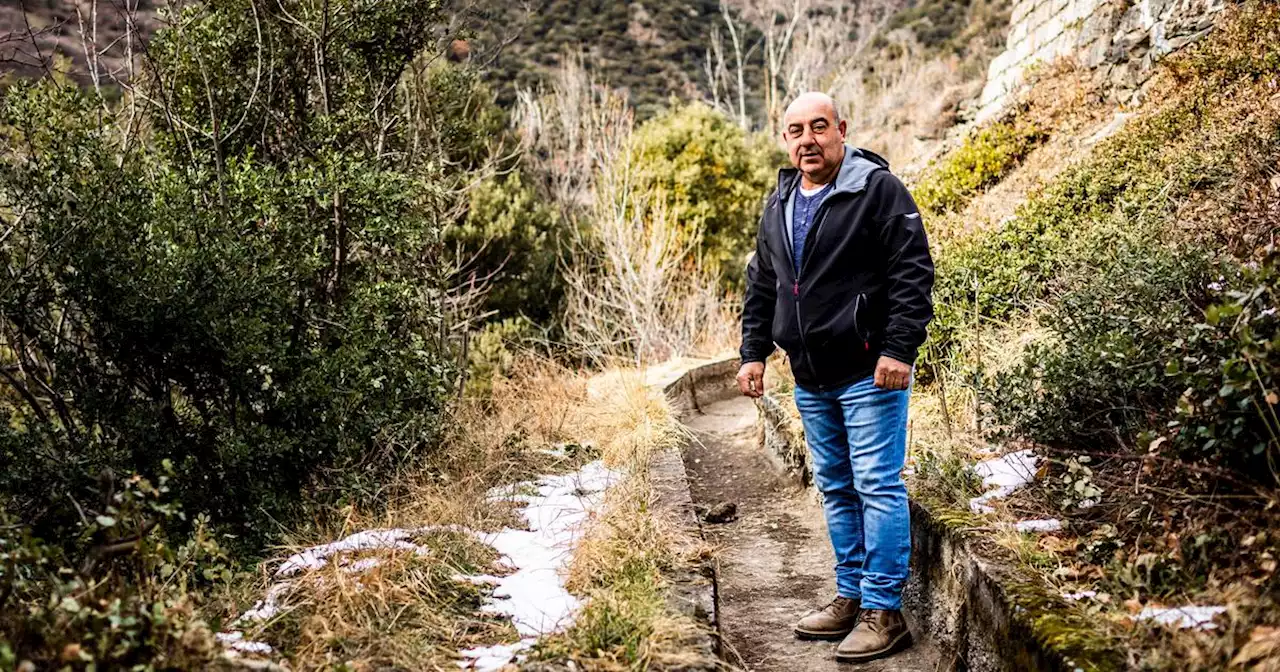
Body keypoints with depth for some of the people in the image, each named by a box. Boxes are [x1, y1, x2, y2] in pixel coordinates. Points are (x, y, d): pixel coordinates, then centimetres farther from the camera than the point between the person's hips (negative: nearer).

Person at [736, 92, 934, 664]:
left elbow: (912, 273, -13)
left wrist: (899, 349, -19)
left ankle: (883, 612, 3)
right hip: (811, 379, 7)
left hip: (869, 374, -7)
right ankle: (850, 597, 26)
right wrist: (753, 352, 14)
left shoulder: (876, 188, -8)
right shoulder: (780, 205, 13)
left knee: (877, 487, -5)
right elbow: (761, 285, 21)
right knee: (836, 489, 14)